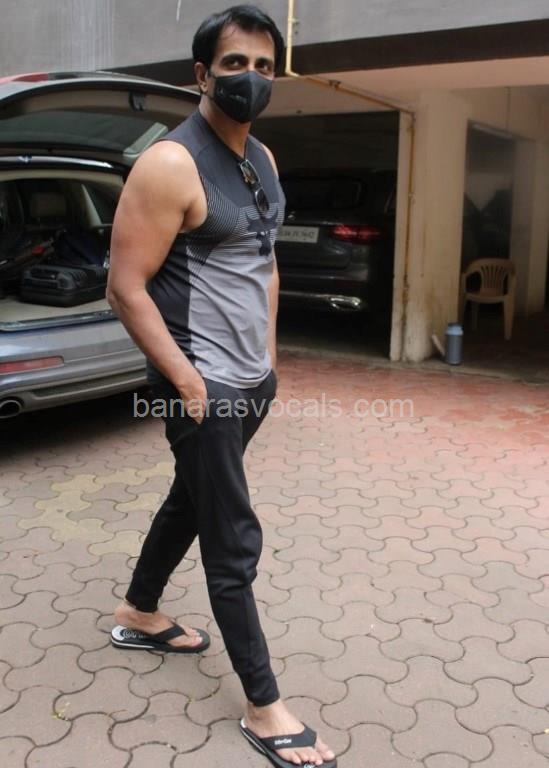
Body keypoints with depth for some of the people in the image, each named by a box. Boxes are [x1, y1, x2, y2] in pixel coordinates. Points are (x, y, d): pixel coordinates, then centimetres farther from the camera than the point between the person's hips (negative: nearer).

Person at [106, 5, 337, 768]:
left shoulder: (263, 158, 9)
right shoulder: (170, 165, -17)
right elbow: (125, 287, -19)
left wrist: (268, 352, 14)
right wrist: (186, 380, -19)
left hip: (253, 378, 9)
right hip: (204, 385, -9)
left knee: (190, 500, 23)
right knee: (234, 543, -1)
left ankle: (139, 614, 45)